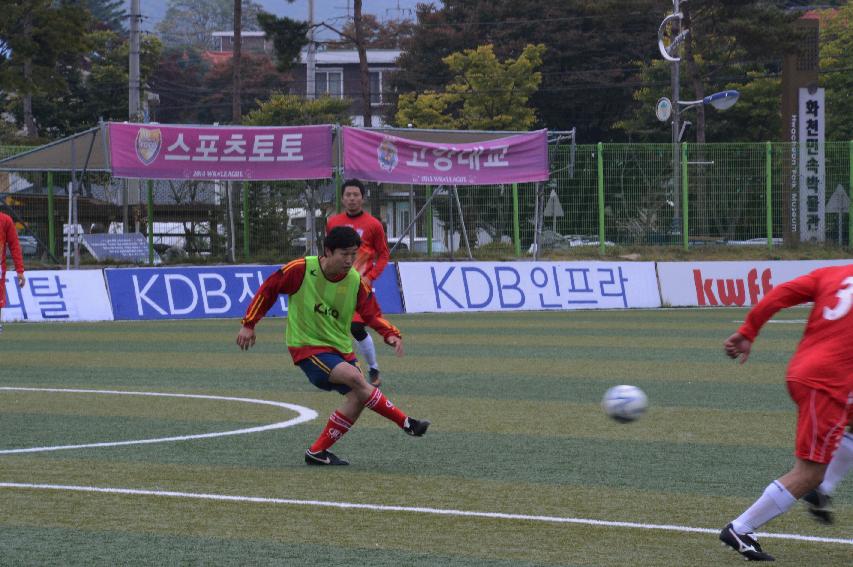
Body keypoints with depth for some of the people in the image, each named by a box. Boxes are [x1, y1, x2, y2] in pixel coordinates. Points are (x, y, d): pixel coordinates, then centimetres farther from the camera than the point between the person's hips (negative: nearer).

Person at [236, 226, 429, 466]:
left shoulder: (356, 281, -5)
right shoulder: (301, 269, -15)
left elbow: (372, 314, -4)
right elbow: (268, 289, -4)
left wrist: (391, 334, -24)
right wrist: (249, 325, -2)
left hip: (340, 348, 6)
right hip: (307, 347, -6)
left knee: (357, 397, -9)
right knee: (355, 377, -28)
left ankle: (317, 452, 6)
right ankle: (406, 423, -21)